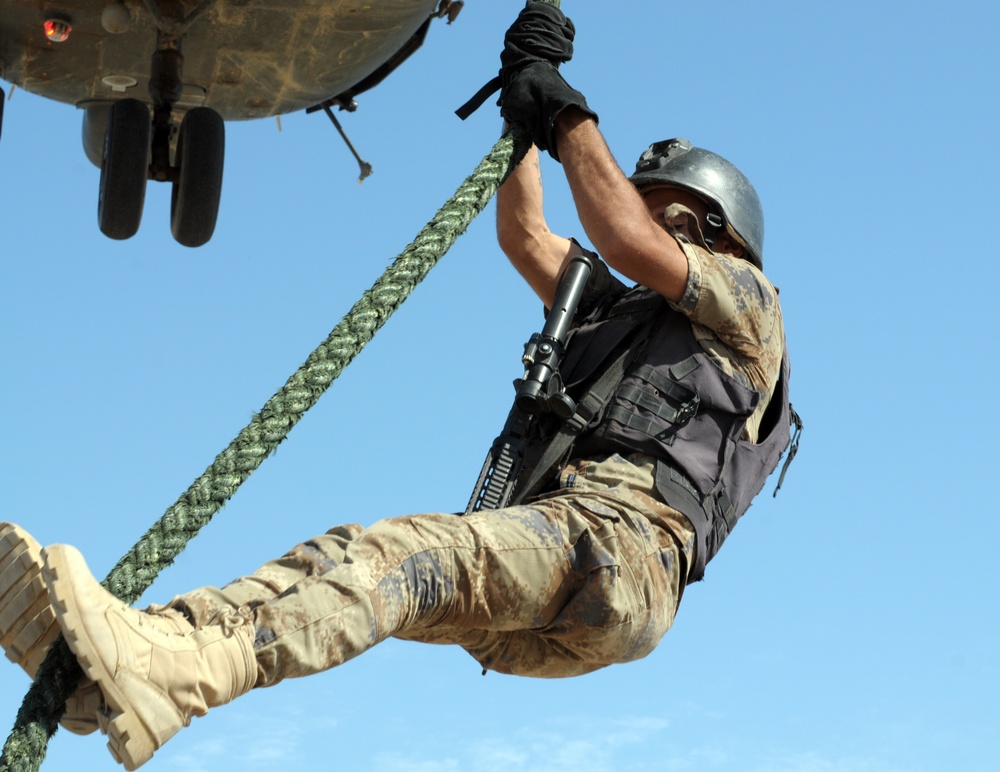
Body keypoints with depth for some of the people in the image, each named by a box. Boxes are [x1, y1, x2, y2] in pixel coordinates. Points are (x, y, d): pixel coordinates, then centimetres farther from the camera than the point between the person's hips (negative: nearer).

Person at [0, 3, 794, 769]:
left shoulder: (748, 302, 19)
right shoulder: (617, 311, 40)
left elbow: (629, 242, 2)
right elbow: (524, 236, 36)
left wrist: (565, 108, 11)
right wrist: (531, 85, 32)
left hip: (622, 543, -8)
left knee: (400, 556, -32)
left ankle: (164, 675, -55)